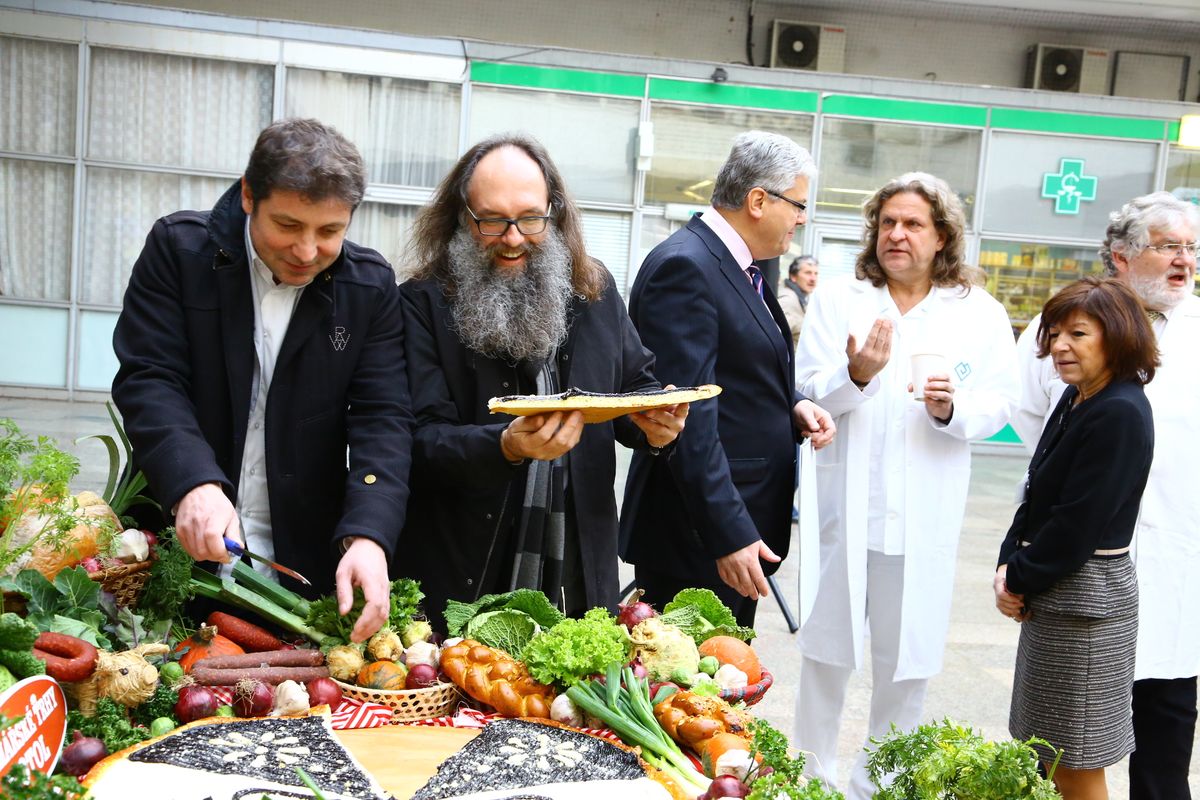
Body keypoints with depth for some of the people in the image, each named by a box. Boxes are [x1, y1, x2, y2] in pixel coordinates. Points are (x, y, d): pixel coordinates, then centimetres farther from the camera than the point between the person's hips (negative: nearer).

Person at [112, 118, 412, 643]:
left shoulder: (371, 285, -3)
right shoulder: (179, 249, -6)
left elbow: (382, 418, -9)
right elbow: (148, 380, -11)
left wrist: (368, 535, -25)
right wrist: (193, 483, -29)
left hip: (307, 558, 1)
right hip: (177, 542, 0)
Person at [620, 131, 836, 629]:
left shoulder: (739, 268, 14)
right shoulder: (684, 267, -17)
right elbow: (689, 415, -23)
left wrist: (793, 406, 3)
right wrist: (729, 534, -24)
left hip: (747, 523, 10)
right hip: (697, 536, -10)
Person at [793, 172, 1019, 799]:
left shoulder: (980, 314, 3)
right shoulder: (836, 300, 3)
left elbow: (998, 405, -1)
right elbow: (806, 394, -6)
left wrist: (951, 410, -21)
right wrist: (856, 376, -26)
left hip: (925, 513, 0)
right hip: (844, 504, 0)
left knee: (906, 654, 10)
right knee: (827, 643, 10)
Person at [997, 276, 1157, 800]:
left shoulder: (1120, 414, -19)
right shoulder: (1076, 398, 10)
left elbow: (1078, 525, -21)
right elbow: (1038, 495, 12)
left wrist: (1021, 581, -9)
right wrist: (1009, 566, -1)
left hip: (1085, 599, -9)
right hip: (1051, 592, 9)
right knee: (1051, 757, 18)